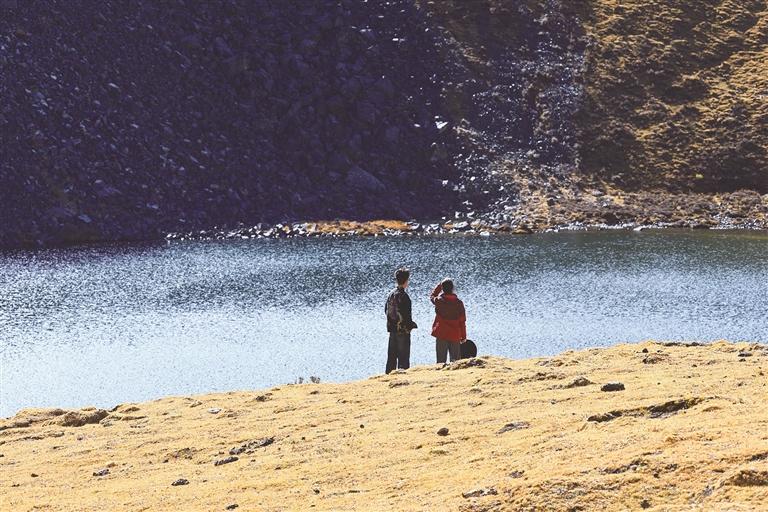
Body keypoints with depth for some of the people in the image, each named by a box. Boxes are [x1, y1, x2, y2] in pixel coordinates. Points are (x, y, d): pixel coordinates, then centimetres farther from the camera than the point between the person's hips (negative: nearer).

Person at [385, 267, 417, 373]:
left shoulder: (391, 294, 6)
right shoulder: (403, 296, -18)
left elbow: (386, 310, 14)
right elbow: (405, 314, -21)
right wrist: (411, 324, -6)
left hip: (392, 328, 8)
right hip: (403, 329, -8)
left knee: (392, 355, 14)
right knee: (403, 356, -1)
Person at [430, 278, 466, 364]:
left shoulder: (439, 301, -9)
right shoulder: (459, 303, -6)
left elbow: (432, 296, 17)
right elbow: (462, 321, 0)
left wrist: (439, 285, 18)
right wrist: (463, 336, 9)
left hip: (441, 335, -1)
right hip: (455, 336, 1)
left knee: (441, 360, 3)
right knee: (455, 361, 7)